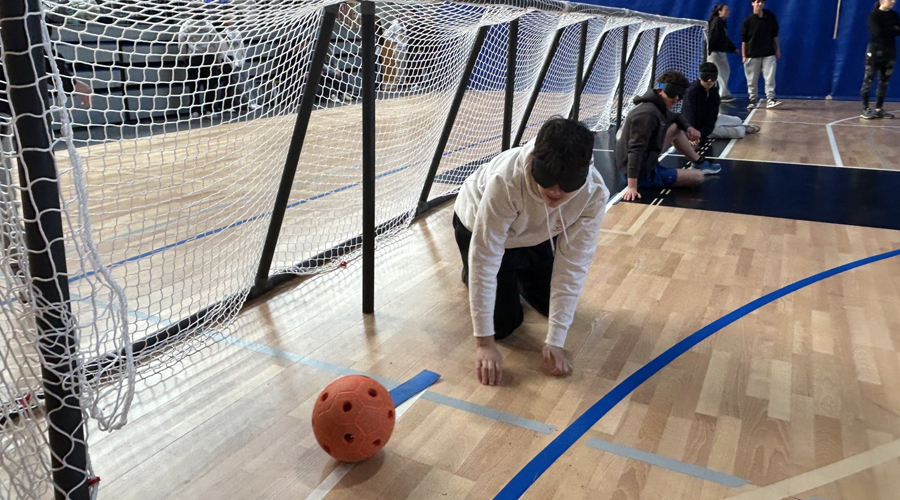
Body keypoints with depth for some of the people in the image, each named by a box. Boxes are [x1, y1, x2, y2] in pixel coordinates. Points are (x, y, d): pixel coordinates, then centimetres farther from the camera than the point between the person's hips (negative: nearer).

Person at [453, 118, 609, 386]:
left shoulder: (595, 193, -33)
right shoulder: (506, 180, -44)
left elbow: (573, 265, -26)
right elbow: (484, 260, -37)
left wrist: (555, 342, -27)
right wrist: (484, 343, -34)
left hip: (537, 236, 4)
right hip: (480, 227, -3)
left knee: (557, 307, 10)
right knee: (504, 323, -4)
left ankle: (517, 277, 36)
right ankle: (471, 275, 24)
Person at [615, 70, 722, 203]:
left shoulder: (657, 107, 3)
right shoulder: (647, 114, -26)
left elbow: (676, 117, 25)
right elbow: (635, 150, -35)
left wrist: (689, 128, 1)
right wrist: (632, 187, -42)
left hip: (645, 163, 10)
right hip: (643, 173, -10)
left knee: (677, 128, 19)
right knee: (698, 177, -3)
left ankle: (699, 163, 35)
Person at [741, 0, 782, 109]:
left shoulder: (770, 17, 4)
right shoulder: (748, 21, -3)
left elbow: (774, 35, 12)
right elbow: (744, 40, -1)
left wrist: (777, 49, 11)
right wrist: (744, 55, -4)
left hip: (768, 53, 1)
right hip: (752, 55, -1)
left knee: (770, 78, -7)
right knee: (752, 80, 4)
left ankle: (770, 99, -6)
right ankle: (753, 100, 16)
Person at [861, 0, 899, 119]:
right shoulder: (874, 15, -6)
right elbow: (877, 32, -17)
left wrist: (887, 32, -14)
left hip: (890, 51, 6)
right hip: (875, 51, -6)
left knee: (884, 81, 5)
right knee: (869, 80, -6)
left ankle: (879, 109, 9)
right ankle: (865, 109, -2)